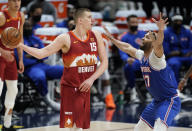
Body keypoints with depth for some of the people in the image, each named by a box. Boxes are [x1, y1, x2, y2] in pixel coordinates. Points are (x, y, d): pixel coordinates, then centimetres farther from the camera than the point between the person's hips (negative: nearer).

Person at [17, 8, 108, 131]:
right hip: (70, 88, -5)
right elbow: (41, 53, -12)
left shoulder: (96, 36, 3)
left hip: (85, 88, 5)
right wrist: (20, 45, -23)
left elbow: (104, 62, 6)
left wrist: (91, 79, -8)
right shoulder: (66, 38, -10)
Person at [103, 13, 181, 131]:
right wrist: (111, 38, 27)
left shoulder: (155, 57, -21)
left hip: (170, 101, -10)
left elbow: (158, 44, -42)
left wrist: (161, 30, -61)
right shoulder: (142, 55, 5)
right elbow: (127, 48, 21)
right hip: (157, 101, 10)